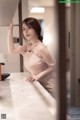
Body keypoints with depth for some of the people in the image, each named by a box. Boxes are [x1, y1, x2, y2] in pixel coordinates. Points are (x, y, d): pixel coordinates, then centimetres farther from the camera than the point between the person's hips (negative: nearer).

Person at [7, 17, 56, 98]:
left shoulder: (41, 48, -21)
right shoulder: (27, 46, 1)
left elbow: (53, 65, -15)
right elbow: (11, 50, 6)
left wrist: (38, 75, -24)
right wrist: (10, 31, 1)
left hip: (47, 86, -7)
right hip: (36, 84, 7)